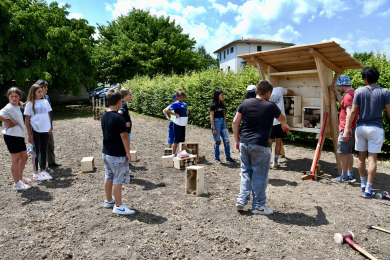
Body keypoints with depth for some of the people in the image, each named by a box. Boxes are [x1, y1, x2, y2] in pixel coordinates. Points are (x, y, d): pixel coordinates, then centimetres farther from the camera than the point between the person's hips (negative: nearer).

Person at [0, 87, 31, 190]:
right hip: (12, 136, -9)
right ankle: (17, 184, 7)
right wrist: (10, 122, -17)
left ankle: (20, 177, 33)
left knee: (24, 156, 17)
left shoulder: (18, 107, 14)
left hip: (19, 135, 9)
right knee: (15, 159, -2)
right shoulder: (9, 108, -12)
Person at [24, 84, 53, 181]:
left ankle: (44, 171, 21)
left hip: (45, 130, 4)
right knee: (36, 151, 4)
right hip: (35, 130, -3)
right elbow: (27, 120, -3)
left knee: (44, 150, 10)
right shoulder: (30, 104, -4)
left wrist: (50, 128, 3)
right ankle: (36, 173, 15)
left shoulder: (45, 102, 7)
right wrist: (29, 134, -7)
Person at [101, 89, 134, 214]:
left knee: (109, 177, 19)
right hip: (117, 155, -9)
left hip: (106, 152, 9)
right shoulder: (119, 117, -19)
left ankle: (109, 200, 32)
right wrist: (128, 152, -14)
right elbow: (124, 136, -19)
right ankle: (118, 206, 9)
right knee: (118, 180, 1)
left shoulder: (104, 116, 7)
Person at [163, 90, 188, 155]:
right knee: (176, 140, -1)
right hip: (177, 125, -6)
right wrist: (175, 114, -17)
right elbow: (166, 110, -16)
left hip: (183, 125, 6)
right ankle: (173, 154, 8)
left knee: (182, 140, 13)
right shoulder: (175, 104, -8)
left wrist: (186, 116, 13)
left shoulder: (185, 104, 11)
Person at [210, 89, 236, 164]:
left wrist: (225, 126, 13)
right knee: (217, 141, 2)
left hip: (222, 123, 6)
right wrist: (214, 129, -14)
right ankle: (217, 158, 15)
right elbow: (211, 117, -10)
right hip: (216, 123, -6)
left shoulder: (222, 105, 10)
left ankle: (228, 158, 11)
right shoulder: (213, 105, -9)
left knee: (227, 141, 3)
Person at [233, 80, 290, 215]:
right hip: (260, 146, -4)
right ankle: (258, 206, 17)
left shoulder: (245, 103, 4)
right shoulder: (271, 106, -3)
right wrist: (285, 126, 40)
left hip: (244, 143, 4)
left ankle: (241, 200, 17)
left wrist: (237, 140, 13)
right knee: (259, 176, 6)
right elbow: (282, 119, 17)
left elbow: (235, 122, 4)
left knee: (246, 172, 18)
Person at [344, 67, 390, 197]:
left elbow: (353, 112, -5)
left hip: (360, 127, 2)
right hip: (376, 128, -1)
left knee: (361, 156, 14)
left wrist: (347, 129, -3)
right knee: (372, 158, -1)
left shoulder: (359, 91, -2)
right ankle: (368, 189, -1)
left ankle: (363, 183, 27)